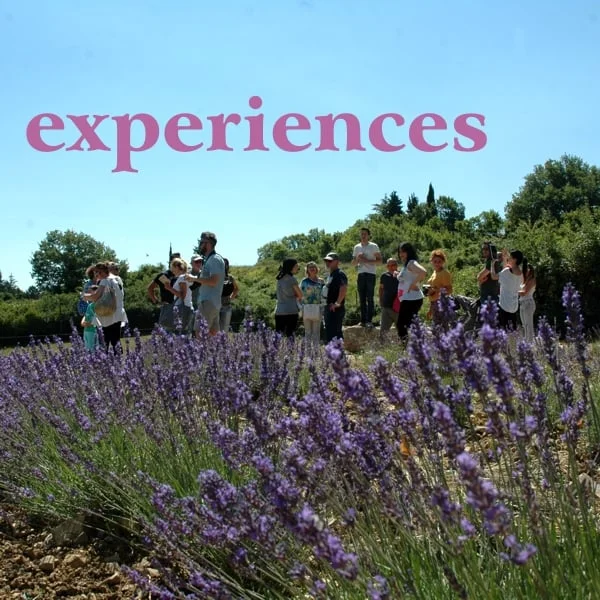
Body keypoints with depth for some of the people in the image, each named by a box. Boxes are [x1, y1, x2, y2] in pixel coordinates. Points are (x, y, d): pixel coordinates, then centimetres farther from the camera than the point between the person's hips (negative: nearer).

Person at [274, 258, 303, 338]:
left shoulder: (279, 279, 11)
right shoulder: (292, 279, -8)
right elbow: (300, 295, 0)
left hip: (279, 311, 6)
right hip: (291, 311, -6)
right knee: (290, 335, -4)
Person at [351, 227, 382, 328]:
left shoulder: (373, 246, 2)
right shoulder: (357, 247, 15)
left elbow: (379, 261, -3)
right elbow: (353, 263, 18)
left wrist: (367, 261, -14)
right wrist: (358, 259, -4)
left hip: (371, 274, -4)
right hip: (361, 274, 4)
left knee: (370, 298, -8)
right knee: (362, 299, 3)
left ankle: (369, 320, -9)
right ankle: (363, 320, 5)